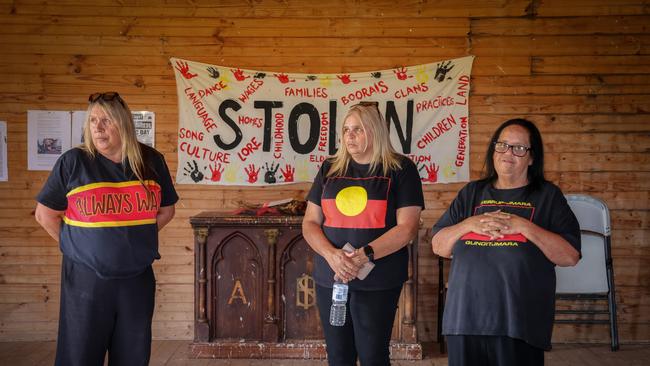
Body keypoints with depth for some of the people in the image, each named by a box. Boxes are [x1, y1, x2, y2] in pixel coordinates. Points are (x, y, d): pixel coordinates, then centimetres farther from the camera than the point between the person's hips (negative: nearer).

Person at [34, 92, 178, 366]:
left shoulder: (151, 161, 0)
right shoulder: (73, 162, -6)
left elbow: (166, 210, 12)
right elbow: (45, 213, 1)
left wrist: (135, 237, 6)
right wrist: (75, 245, 1)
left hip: (138, 277, 2)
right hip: (85, 278, -2)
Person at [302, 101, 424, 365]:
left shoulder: (400, 169, -2)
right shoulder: (330, 169, 9)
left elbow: (407, 227, -9)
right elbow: (310, 223, 6)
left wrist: (363, 255, -20)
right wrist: (332, 255, -13)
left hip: (378, 282, -4)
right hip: (330, 278, 4)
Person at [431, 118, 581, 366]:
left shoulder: (547, 196, 5)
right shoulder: (472, 193, 13)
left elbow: (570, 256, -6)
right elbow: (438, 246, 9)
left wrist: (522, 226, -13)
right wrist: (469, 224, -7)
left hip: (520, 322, -2)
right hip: (465, 317, 3)